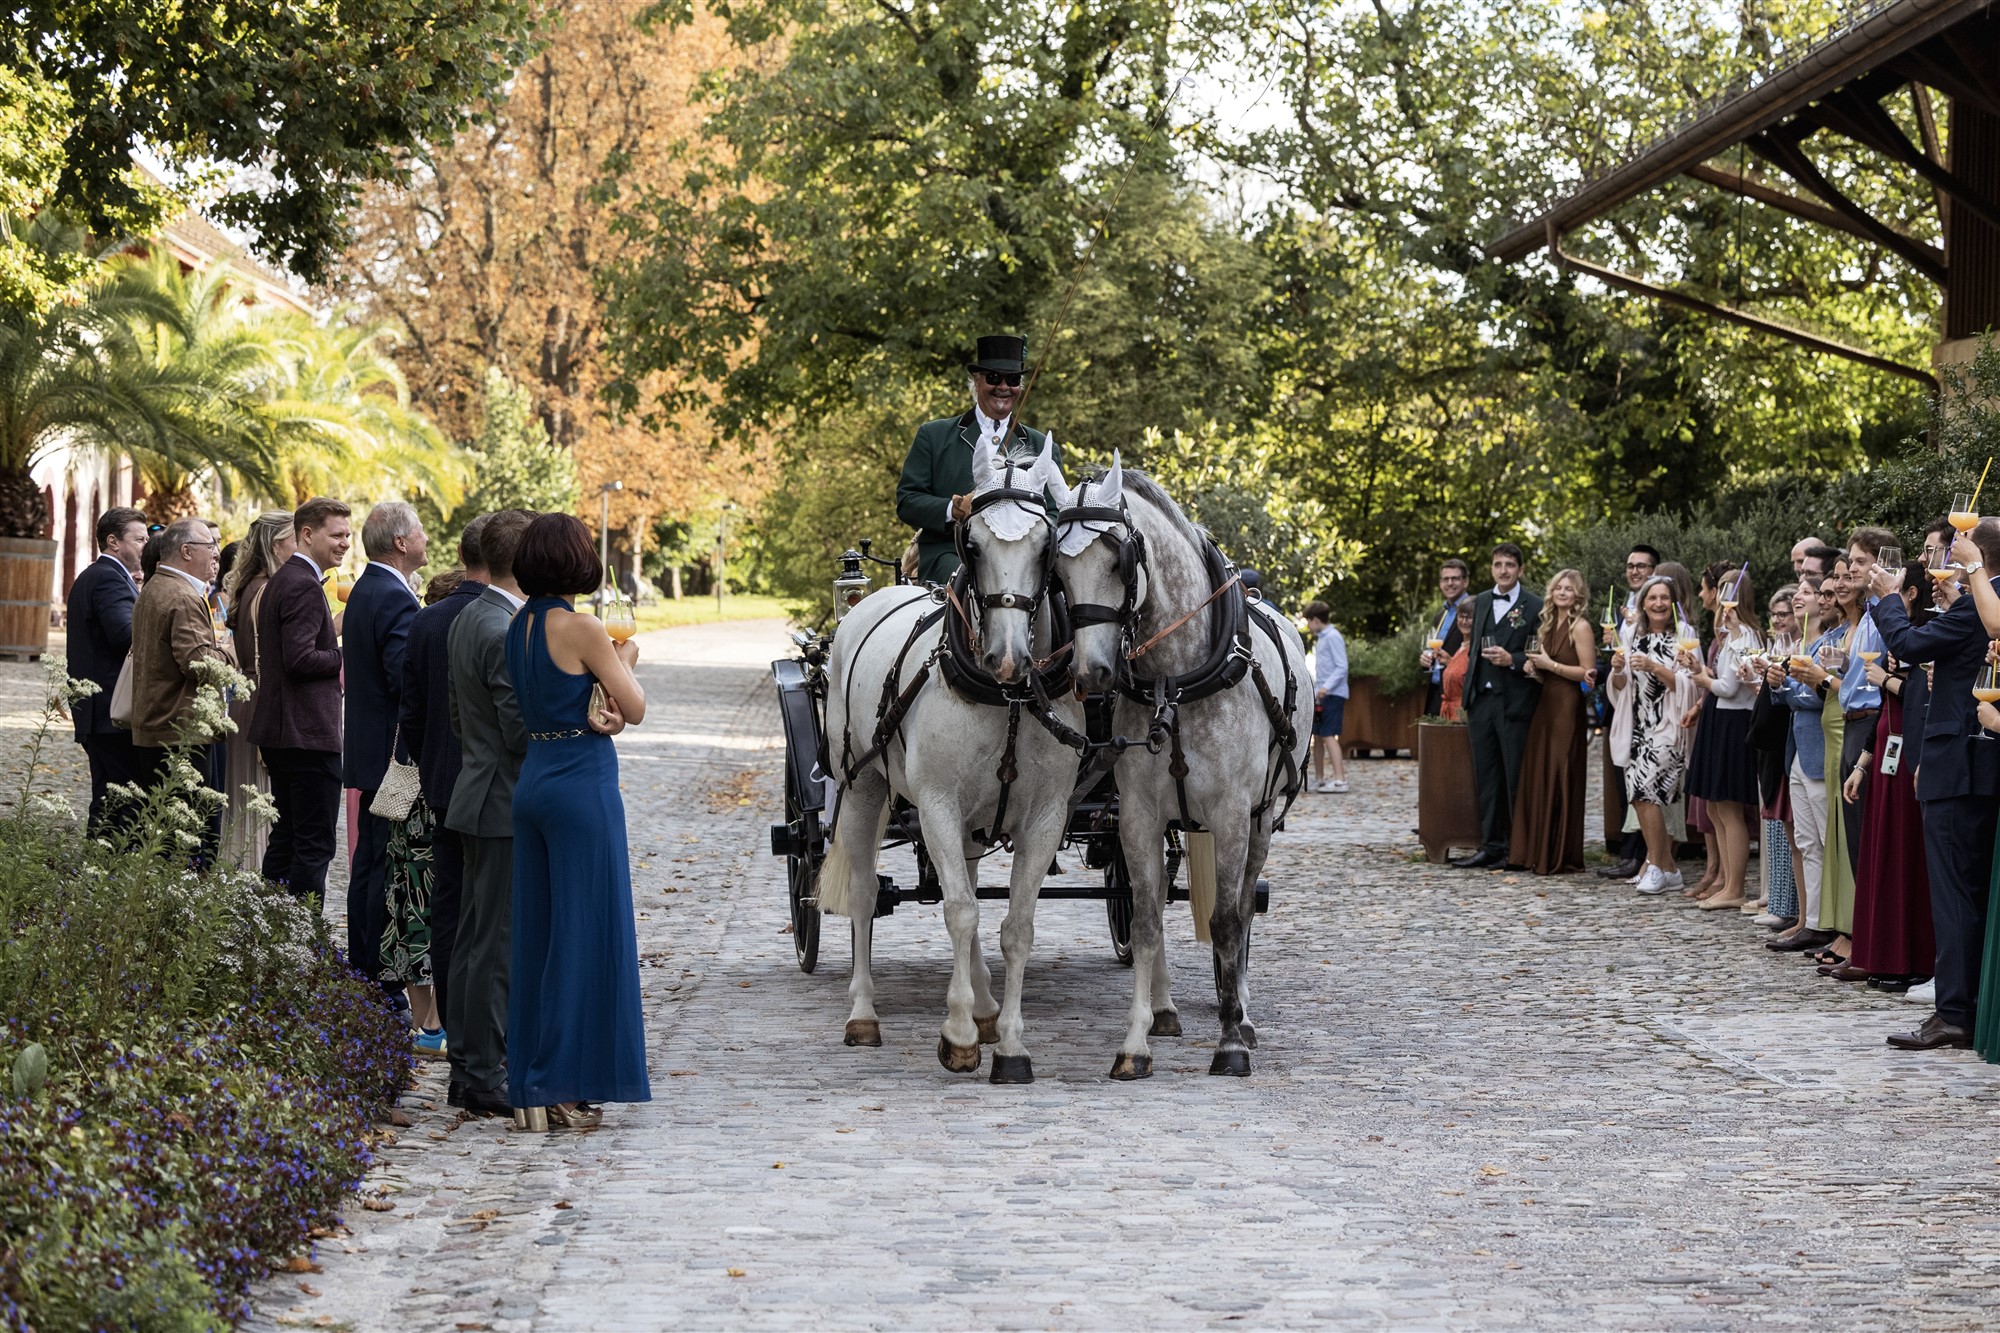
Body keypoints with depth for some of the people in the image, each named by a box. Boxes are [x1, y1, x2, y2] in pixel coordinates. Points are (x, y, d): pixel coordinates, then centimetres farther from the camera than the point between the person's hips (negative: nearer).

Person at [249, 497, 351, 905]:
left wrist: (333, 666, 12)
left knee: (285, 837, 15)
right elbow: (300, 658, -24)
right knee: (314, 844, -7)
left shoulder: (279, 581, 17)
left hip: (279, 732, 11)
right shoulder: (304, 586, -15)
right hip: (309, 733, -11)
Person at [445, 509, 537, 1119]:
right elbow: (523, 731, -21)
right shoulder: (506, 633, -20)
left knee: (475, 937, 14)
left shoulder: (467, 620, 11)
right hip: (508, 802, -10)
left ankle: (469, 1065, 21)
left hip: (477, 790, 10)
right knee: (498, 943, -5)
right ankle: (486, 1077, -2)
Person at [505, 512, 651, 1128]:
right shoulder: (579, 628, -13)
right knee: (586, 932, -2)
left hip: (533, 782, 8)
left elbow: (552, 697, 10)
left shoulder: (519, 628, 10)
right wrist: (624, 659, 9)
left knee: (537, 932, 12)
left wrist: (595, 714, -6)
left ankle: (531, 1079, 16)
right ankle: (567, 1082, -2)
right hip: (583, 785, -8)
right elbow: (634, 707, -8)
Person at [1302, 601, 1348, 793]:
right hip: (1320, 696, 10)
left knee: (1328, 735, -14)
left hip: (1333, 695, -10)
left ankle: (1340, 780, -17)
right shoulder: (1320, 639, 18)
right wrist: (1315, 690, 20)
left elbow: (1341, 667, -17)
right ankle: (1319, 779, 19)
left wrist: (1326, 687, -25)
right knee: (1317, 736, 11)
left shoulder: (1333, 637, -10)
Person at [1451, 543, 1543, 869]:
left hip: (1514, 703, -6)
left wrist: (1512, 660, -20)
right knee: (1486, 778, 8)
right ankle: (1491, 845, 13)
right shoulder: (1480, 602, 15)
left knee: (1515, 778, -2)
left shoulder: (1535, 607, -3)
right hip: (1482, 698, 6)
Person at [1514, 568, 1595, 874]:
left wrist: (1551, 665, -14)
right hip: (1544, 703, 8)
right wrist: (1535, 667, 4)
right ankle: (1537, 852, 11)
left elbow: (1588, 673, -13)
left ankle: (1562, 857, -1)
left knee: (1560, 779, -5)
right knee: (1537, 776, 6)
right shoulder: (1548, 625, 16)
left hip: (1567, 707, -8)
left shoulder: (1580, 627, -7)